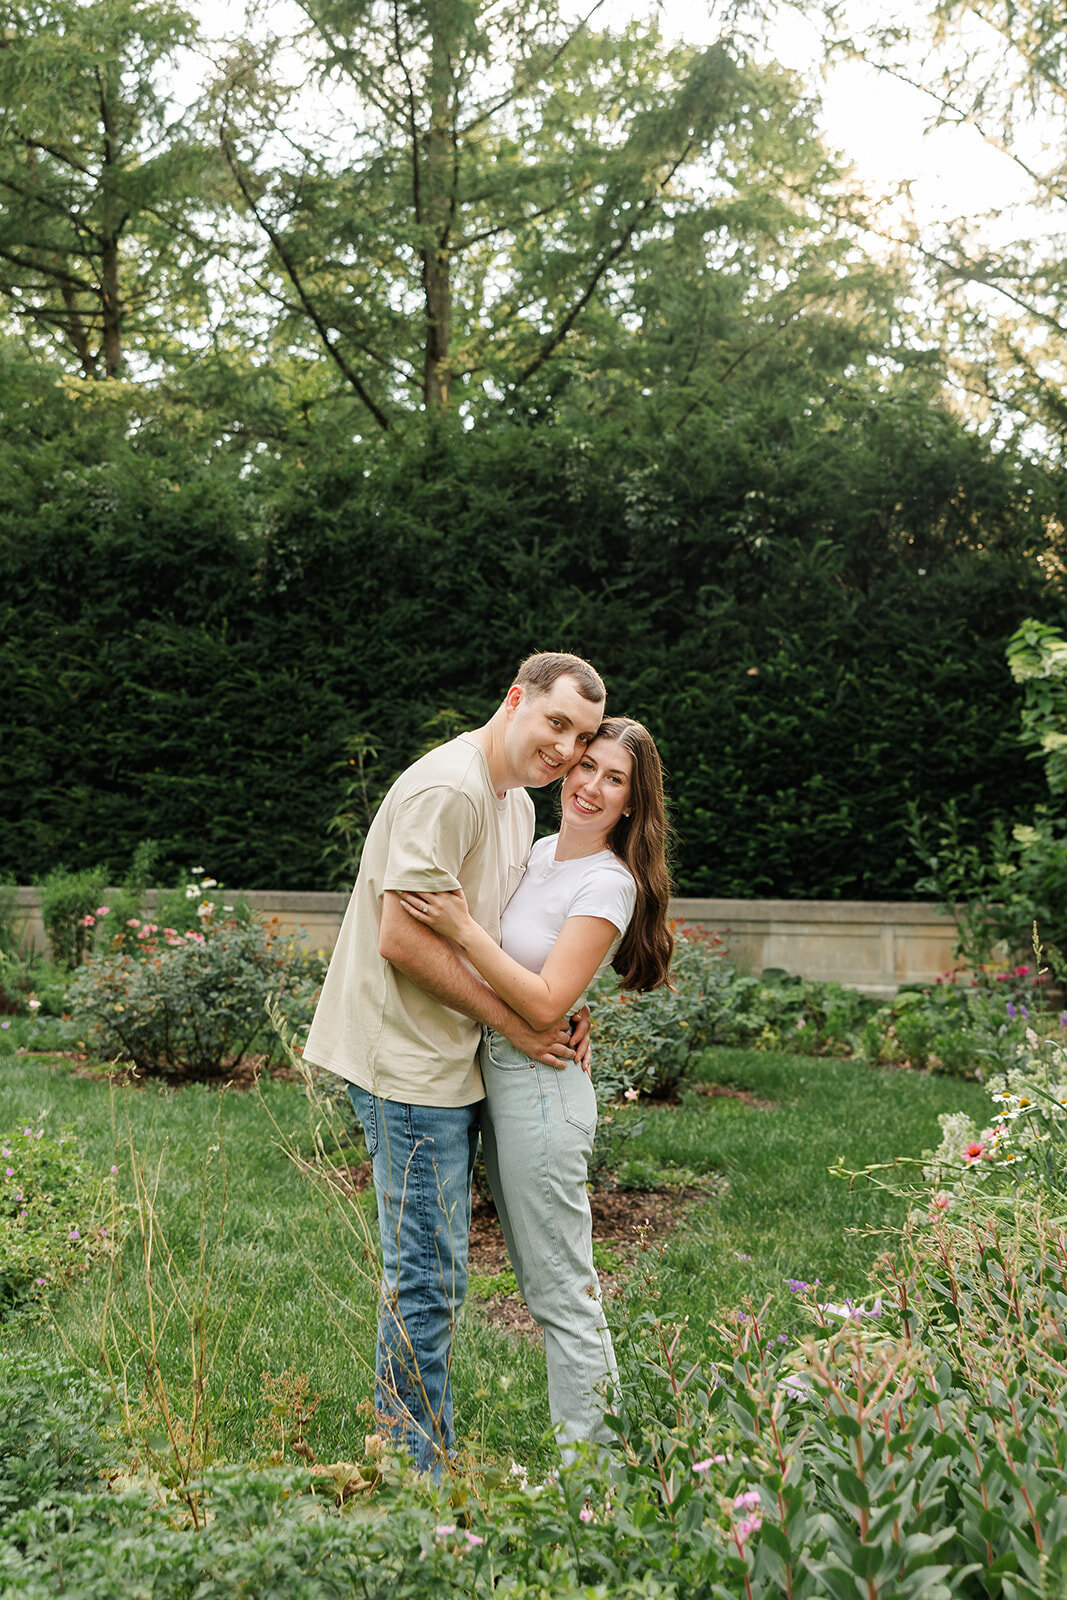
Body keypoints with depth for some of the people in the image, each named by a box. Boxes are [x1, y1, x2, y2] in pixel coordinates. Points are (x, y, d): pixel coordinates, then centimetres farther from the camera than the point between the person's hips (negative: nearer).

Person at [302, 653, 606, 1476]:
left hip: (450, 1061, 10)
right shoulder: (448, 790, -19)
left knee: (433, 1272, 18)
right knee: (428, 1276, -2)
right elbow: (404, 940, -23)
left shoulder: (517, 803, 14)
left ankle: (419, 1465, 32)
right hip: (410, 1064, -10)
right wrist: (514, 1021, -15)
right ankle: (417, 1472, 12)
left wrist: (558, 1011, 5)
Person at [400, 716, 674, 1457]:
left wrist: (464, 929, -24)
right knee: (539, 1278, 17)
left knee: (562, 1286, 0)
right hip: (497, 1079, 9)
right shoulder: (541, 850, 10)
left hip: (542, 1089, -9)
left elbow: (545, 1004, -21)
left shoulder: (609, 884, -15)